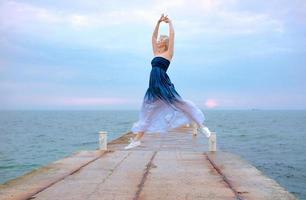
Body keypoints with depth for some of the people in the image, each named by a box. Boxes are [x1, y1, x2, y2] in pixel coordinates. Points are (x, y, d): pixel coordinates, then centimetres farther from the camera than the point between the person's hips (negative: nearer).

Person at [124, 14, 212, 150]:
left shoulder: (168, 53, 4)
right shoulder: (156, 53, 20)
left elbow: (172, 35, 1)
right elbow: (153, 36, 24)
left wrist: (170, 22, 15)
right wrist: (159, 22, 24)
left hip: (164, 84, -6)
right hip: (153, 86, 7)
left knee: (179, 103, -7)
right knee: (147, 110, 6)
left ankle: (200, 125, 7)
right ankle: (137, 139, 10)